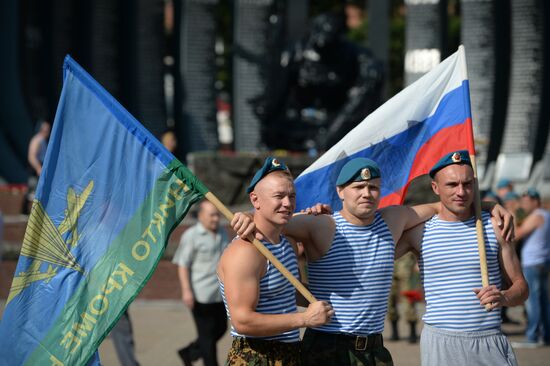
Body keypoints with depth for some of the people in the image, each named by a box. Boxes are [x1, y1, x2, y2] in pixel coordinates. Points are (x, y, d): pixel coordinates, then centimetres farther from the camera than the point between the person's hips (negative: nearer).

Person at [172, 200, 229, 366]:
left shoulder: (222, 234, 10)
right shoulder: (191, 236, -10)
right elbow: (182, 265, -12)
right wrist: (186, 291, -20)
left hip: (219, 294, 7)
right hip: (201, 294, -7)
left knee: (220, 329, 12)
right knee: (207, 334, -1)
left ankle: (189, 353, 28)